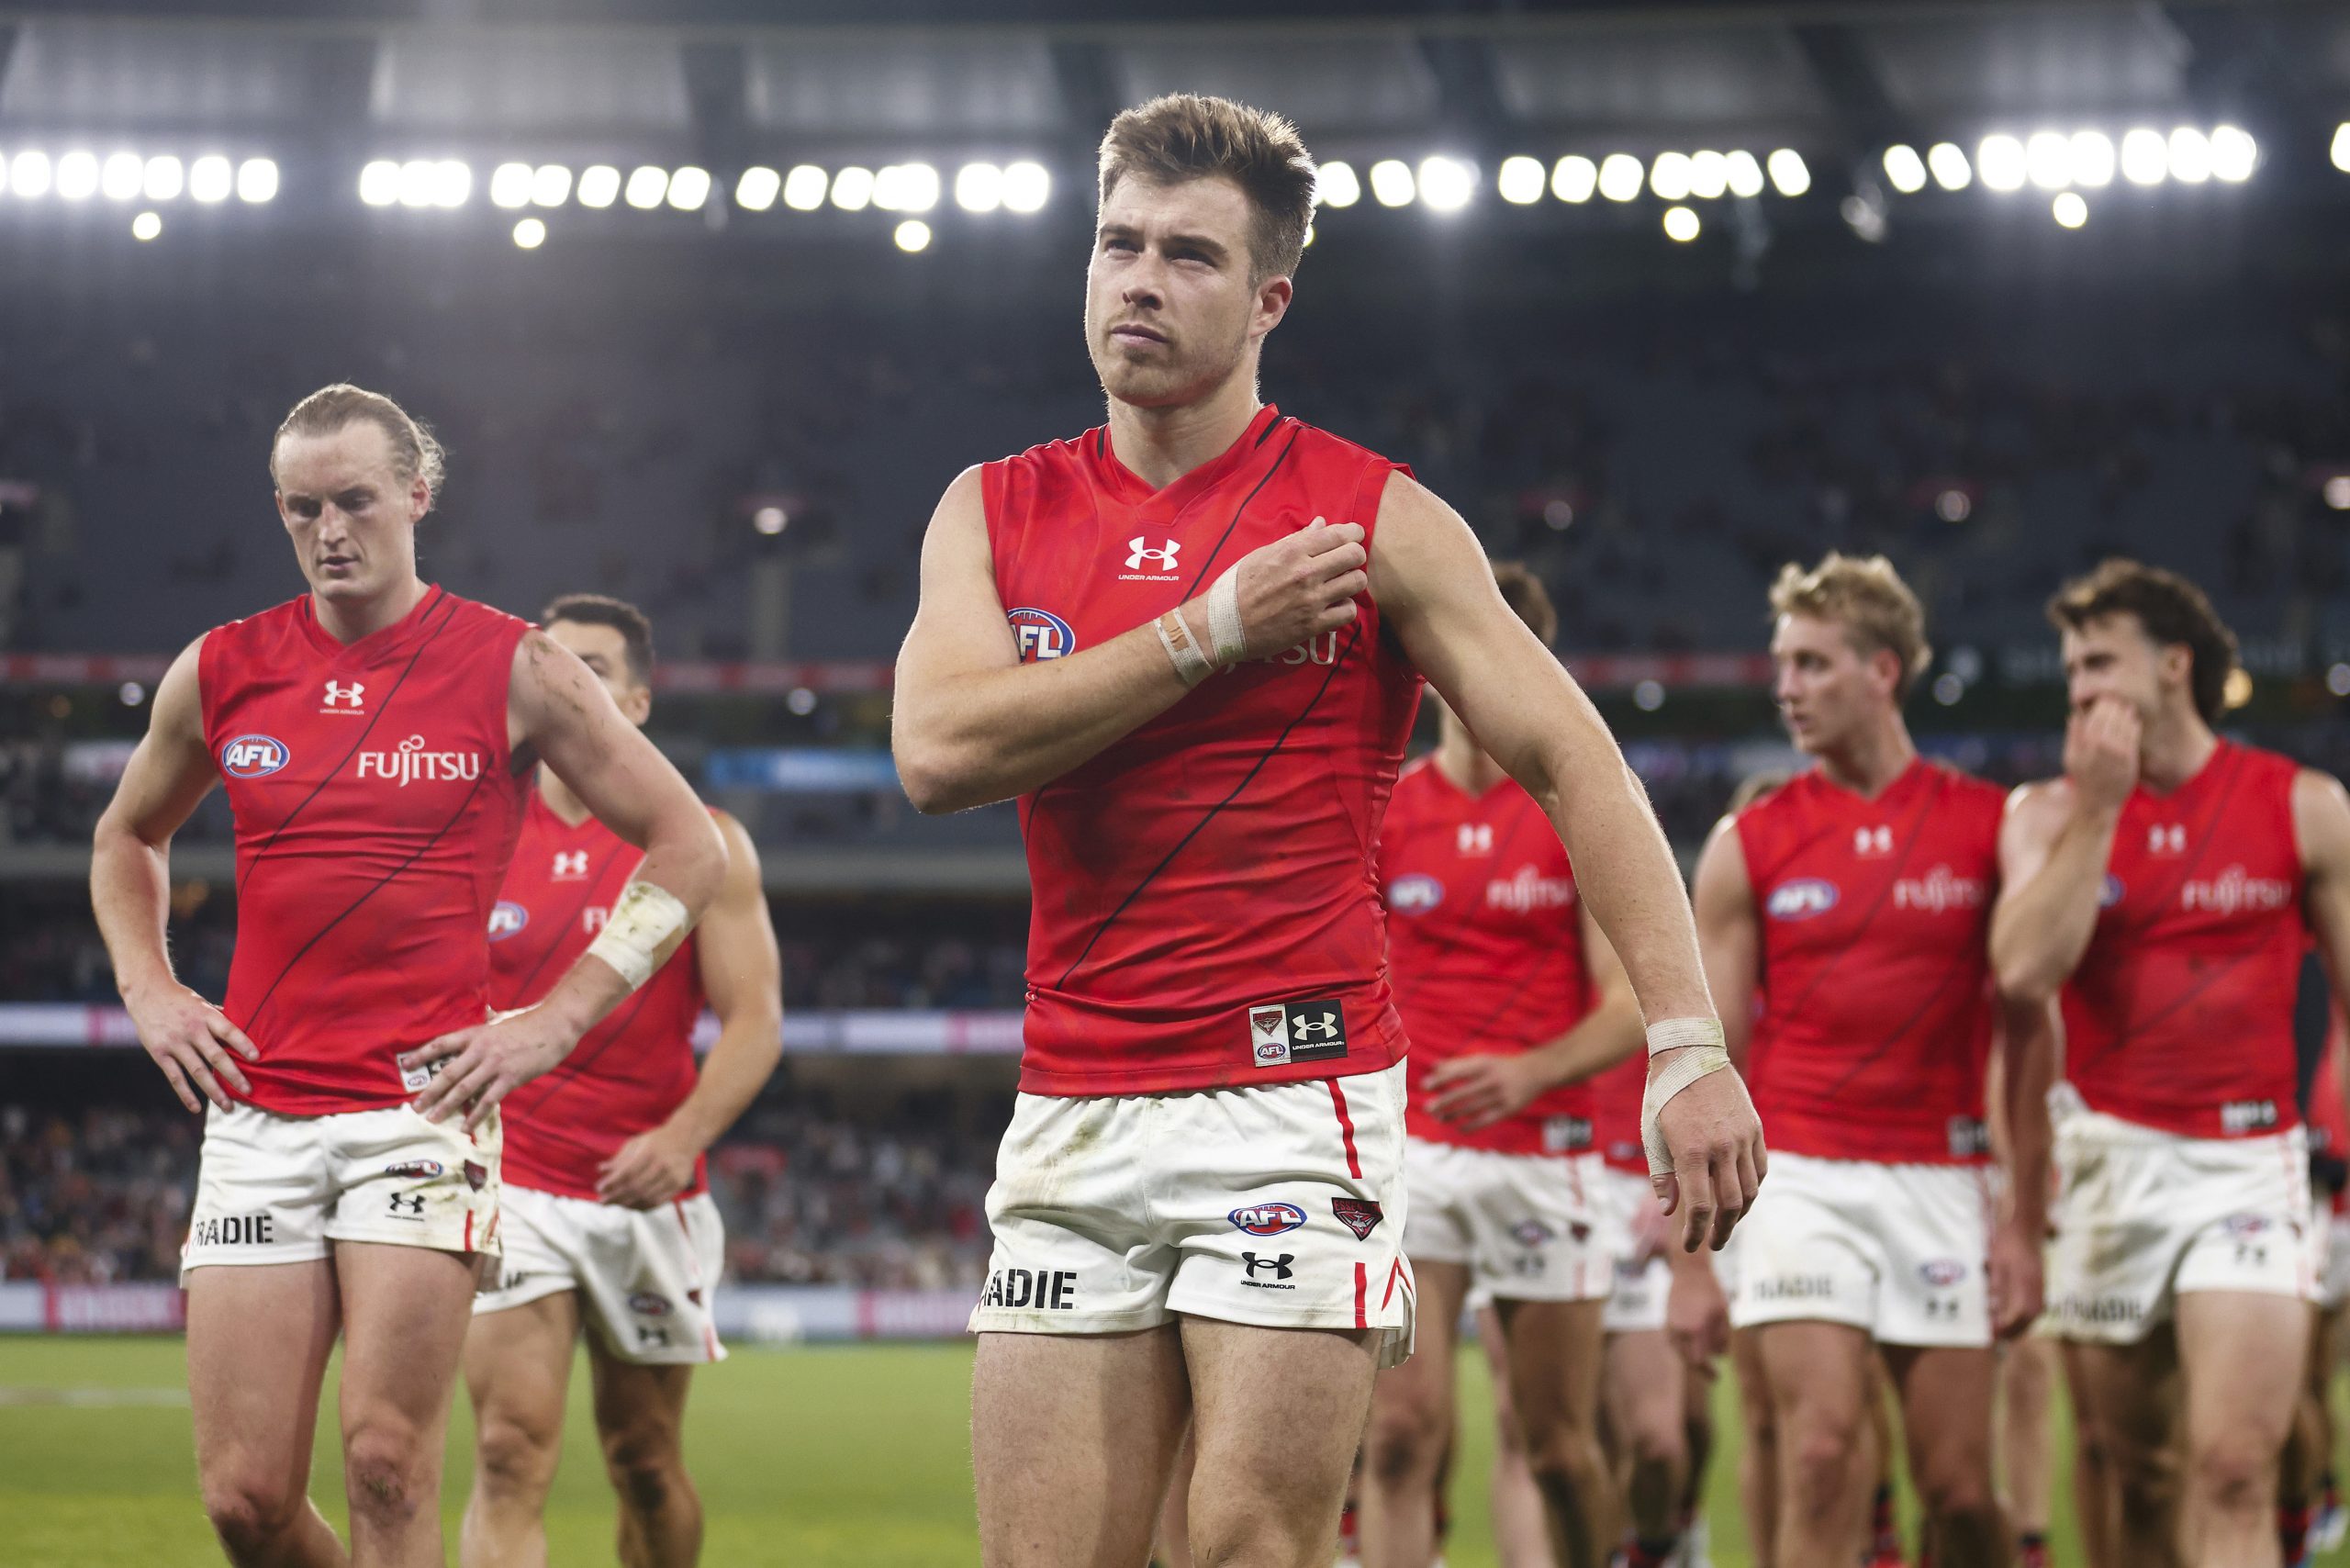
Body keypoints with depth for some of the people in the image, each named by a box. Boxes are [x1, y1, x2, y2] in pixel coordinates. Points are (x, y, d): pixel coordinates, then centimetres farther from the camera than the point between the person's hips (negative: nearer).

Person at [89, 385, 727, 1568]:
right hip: (256, 1107, 3)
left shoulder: (513, 671, 1)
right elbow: (127, 839, 28)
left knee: (387, 1462, -12)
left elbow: (688, 849, 6)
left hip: (423, 1102, -3)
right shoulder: (221, 672, 10)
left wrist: (556, 1021, -2)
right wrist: (149, 992, 12)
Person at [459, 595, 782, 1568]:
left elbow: (755, 1018, -5)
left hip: (650, 1192, 0)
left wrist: (686, 1135, -22)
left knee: (647, 1465, 12)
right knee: (512, 1458, -14)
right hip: (512, 1183, 0)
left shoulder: (702, 845, 1)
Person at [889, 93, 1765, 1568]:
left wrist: (1689, 1046, -13)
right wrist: (1212, 631, -10)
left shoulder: (1375, 517, 0)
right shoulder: (997, 512, 10)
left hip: (1295, 1101, -4)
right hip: (1073, 1111, 4)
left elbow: (1572, 761, -3)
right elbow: (939, 749, -7)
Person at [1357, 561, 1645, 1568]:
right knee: (1401, 1429, -13)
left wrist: (1529, 1070, -22)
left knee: (1561, 1447, 6)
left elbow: (1634, 1009, -5)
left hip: (1543, 1156, -1)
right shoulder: (1378, 813, 5)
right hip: (1405, 1149, 1)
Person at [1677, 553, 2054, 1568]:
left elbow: (2029, 1036, 6)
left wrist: (2024, 1221, -1)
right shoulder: (1749, 844, 5)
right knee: (1822, 1453, -14)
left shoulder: (1990, 828, 4)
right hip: (1799, 1179, -1)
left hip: (1937, 1180, 1)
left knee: (1958, 1486, 2)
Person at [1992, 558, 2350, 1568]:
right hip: (2112, 1160, 2)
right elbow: (2025, 969, -13)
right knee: (2136, 1475, 9)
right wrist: (2100, 806, -12)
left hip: (2249, 1163, -2)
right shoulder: (2051, 813, 4)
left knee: (2232, 1468, -15)